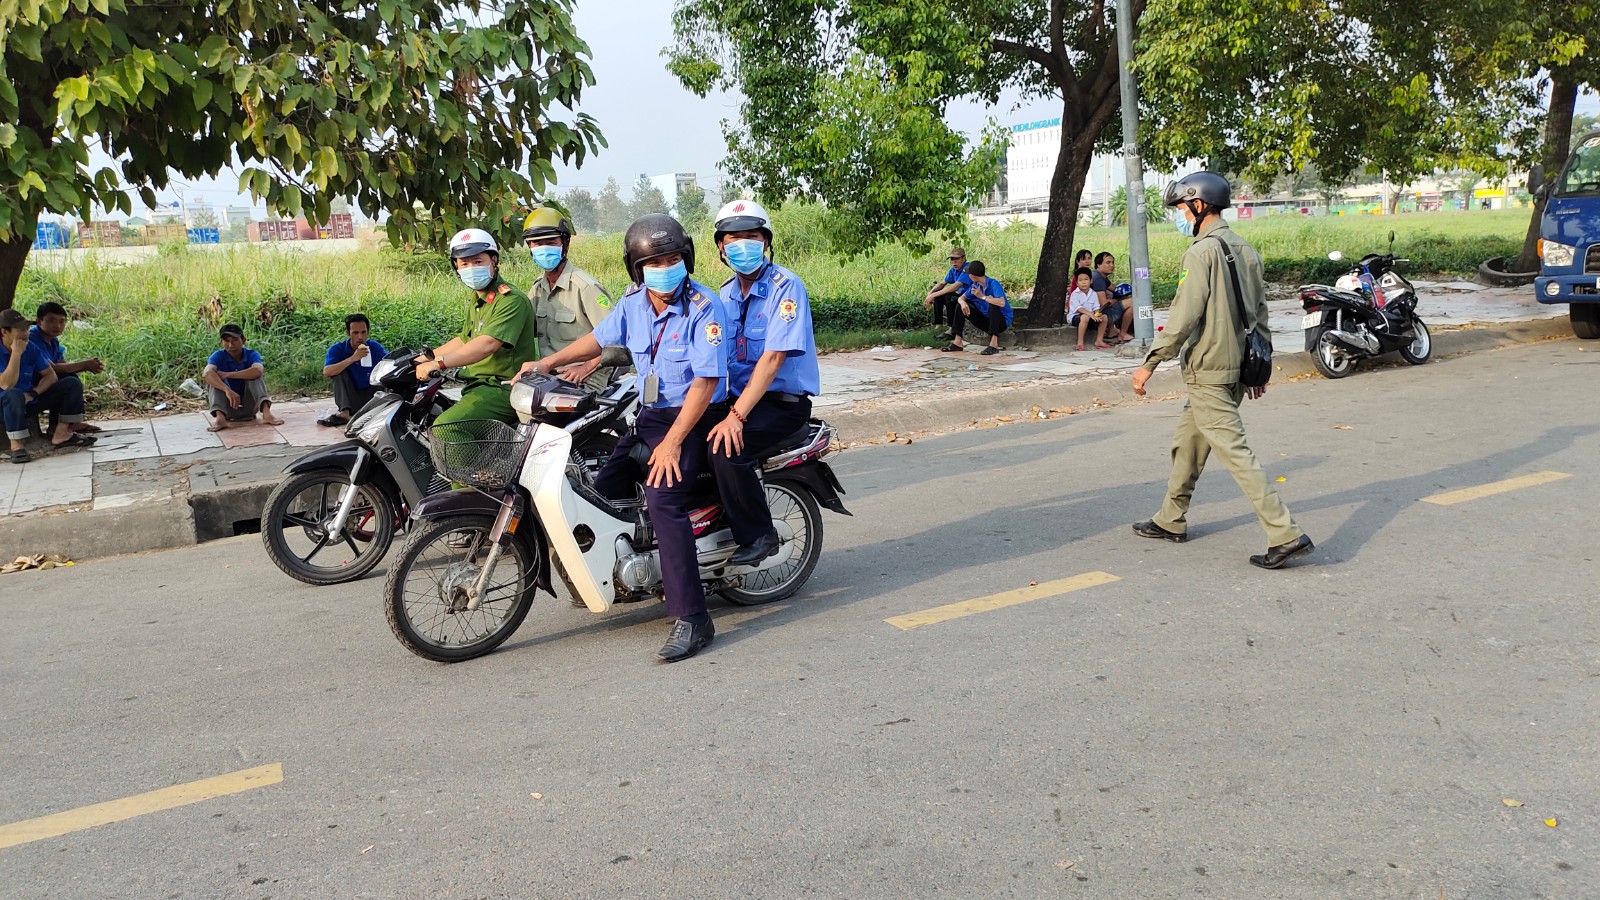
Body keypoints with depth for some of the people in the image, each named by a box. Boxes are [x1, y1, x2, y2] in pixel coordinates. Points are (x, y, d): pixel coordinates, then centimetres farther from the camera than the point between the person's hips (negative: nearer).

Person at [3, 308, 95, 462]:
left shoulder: (31, 348, -1)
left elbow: (51, 376, 4)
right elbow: (7, 385, -29)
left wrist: (33, 394, -14)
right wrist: (16, 354, -30)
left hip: (31, 401, 7)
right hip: (7, 405, -7)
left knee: (73, 384, -3)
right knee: (13, 395, -41)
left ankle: (60, 434, -11)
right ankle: (15, 445, -32)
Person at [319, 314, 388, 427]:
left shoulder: (375, 347, -5)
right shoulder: (337, 349, -10)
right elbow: (326, 373, -27)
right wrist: (352, 359, -37)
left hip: (370, 397, 1)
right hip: (349, 399, -1)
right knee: (339, 370, -20)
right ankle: (345, 412, -37)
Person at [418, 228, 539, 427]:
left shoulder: (512, 300, -15)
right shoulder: (476, 301, 19)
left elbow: (488, 344, -27)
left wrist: (438, 363, -30)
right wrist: (427, 357, 25)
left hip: (503, 388, -10)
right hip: (477, 385, 10)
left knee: (444, 426, -26)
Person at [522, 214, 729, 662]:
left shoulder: (704, 307, -17)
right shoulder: (634, 301, 4)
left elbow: (706, 380, -22)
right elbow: (600, 337, 23)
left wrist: (673, 442, -26)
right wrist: (547, 364, 18)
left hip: (694, 417, -8)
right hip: (649, 414, 8)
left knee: (662, 496, -28)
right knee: (601, 488, 1)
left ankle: (692, 618, -28)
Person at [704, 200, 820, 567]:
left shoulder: (785, 286, -13)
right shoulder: (728, 293, 11)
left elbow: (773, 358, -22)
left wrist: (737, 416, -28)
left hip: (784, 401, -7)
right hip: (738, 396, 7)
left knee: (726, 449, -30)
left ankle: (759, 536, -12)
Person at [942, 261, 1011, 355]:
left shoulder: (993, 284, -22)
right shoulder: (975, 285, 0)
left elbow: (1002, 303, -37)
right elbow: (961, 298, 5)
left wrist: (982, 296, -33)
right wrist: (963, 303, -20)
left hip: (1002, 321, -7)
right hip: (985, 320, 7)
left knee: (993, 305, -38)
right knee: (960, 306, 0)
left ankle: (994, 344, -37)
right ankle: (957, 342, -6)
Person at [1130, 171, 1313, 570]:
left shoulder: (1201, 252, -15)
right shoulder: (1246, 251, 11)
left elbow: (1183, 317, -21)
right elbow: (1260, 313, 15)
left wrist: (1149, 363, -15)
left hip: (1208, 373, -9)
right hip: (1236, 369, 9)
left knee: (1235, 452, -7)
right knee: (1187, 443, 20)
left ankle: (1286, 535, -8)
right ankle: (1171, 521, 30)